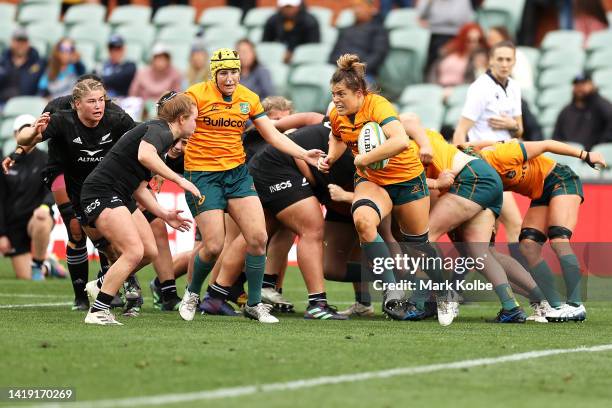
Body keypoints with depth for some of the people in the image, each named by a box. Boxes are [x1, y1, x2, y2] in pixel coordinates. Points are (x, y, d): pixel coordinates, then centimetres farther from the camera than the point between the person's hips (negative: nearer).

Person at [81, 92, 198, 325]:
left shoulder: (163, 138, 20)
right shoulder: (159, 130, -10)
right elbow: (144, 155, -35)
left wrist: (164, 215, 19)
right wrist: (179, 180, -28)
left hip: (119, 197, 10)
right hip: (101, 194, -10)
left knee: (150, 252, 9)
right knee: (134, 252, -18)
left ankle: (101, 286, 26)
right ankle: (97, 313, -15)